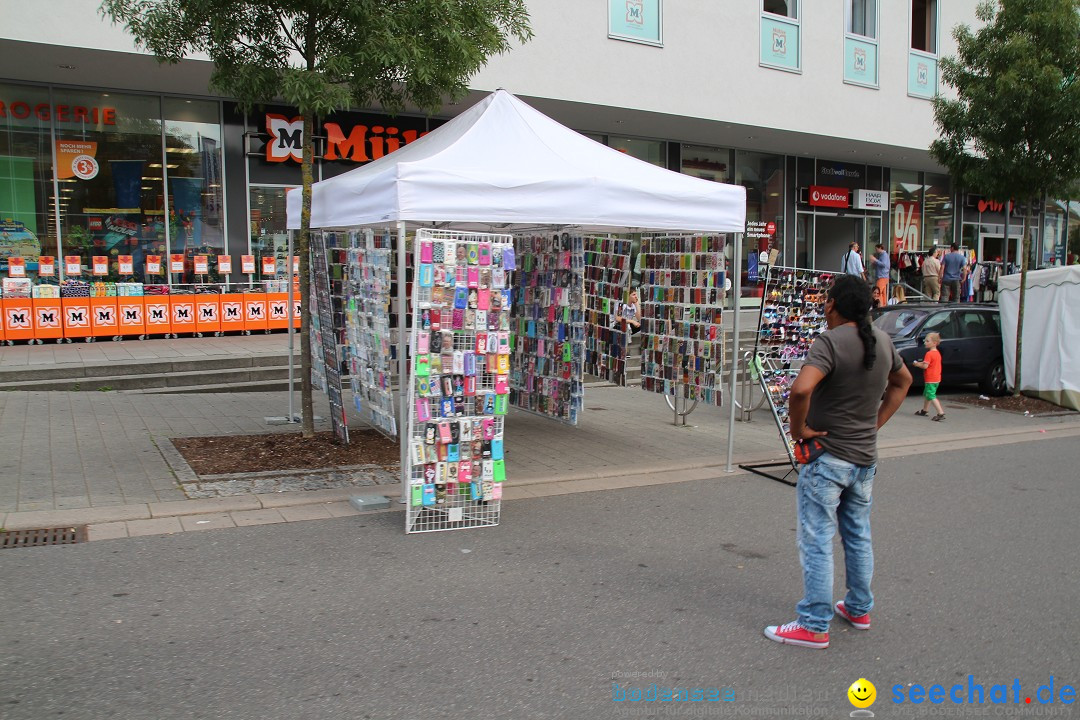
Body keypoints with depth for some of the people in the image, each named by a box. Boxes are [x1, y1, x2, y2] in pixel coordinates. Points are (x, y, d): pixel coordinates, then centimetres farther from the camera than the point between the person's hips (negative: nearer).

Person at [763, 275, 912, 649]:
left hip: (826, 458, -8)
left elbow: (801, 389, -35)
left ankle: (814, 626, 5)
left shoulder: (830, 342, -19)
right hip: (865, 458, 8)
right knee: (859, 537, 20)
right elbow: (902, 382, 23)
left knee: (817, 541, -1)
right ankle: (859, 609, 34)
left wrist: (798, 429, -18)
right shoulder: (882, 341, 5)